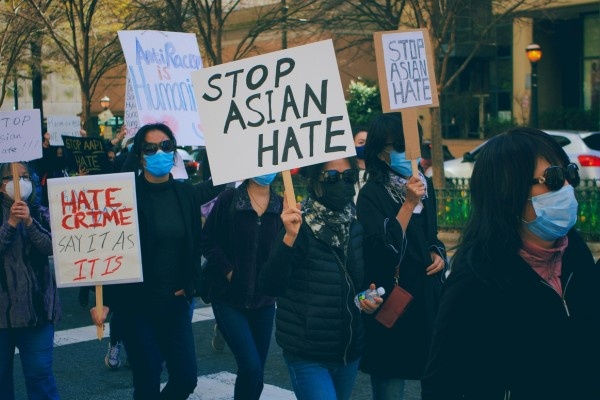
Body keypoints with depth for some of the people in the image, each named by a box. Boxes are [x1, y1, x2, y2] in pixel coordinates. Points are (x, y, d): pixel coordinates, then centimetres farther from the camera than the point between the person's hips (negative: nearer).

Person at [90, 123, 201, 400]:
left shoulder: (185, 193, 5)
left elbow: (194, 246, 11)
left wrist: (187, 286, 0)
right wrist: (103, 300, -15)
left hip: (175, 302, 4)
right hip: (136, 303, -4)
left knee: (186, 377, 5)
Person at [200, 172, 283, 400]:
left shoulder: (281, 205, 1)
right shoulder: (228, 199, -6)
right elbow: (208, 240, -4)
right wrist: (227, 271, -11)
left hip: (264, 301, 4)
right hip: (230, 298, -3)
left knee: (256, 370, 10)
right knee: (251, 366, -13)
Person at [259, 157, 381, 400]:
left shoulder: (356, 227, 4)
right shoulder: (301, 227, -14)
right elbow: (270, 286, -24)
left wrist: (370, 298, -2)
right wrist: (289, 237, -35)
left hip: (350, 350, 6)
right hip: (308, 355, -6)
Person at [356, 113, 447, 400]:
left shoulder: (425, 185, 8)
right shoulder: (371, 194, -13)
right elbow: (383, 249, -23)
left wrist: (438, 254, 1)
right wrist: (409, 204, -25)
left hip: (426, 295, 6)